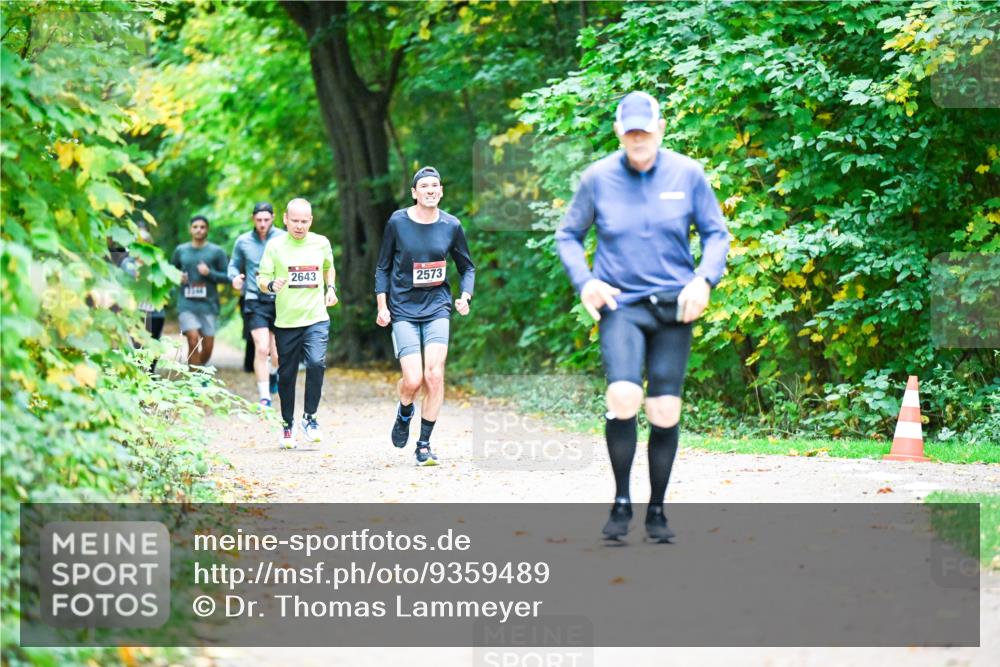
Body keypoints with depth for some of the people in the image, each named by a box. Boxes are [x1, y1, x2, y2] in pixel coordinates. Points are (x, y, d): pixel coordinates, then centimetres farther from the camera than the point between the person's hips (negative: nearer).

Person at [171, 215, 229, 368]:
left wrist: (210, 273, -13)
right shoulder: (181, 250, 9)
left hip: (208, 305, 0)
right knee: (193, 340, -17)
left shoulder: (216, 252, 3)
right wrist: (177, 276, 1)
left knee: (207, 347, 1)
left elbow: (227, 277, 2)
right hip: (187, 304, 0)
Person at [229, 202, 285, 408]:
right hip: (255, 302, 0)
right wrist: (235, 276, -5)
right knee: (261, 348, -13)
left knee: (278, 354, 5)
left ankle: (274, 373, 43)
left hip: (280, 300, 0)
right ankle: (264, 397, -4)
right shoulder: (243, 242, 4)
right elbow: (234, 265, 16)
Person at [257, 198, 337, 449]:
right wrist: (271, 285, -22)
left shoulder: (321, 243, 6)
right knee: (286, 375, 6)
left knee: (316, 363, -20)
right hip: (286, 321, 0)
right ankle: (287, 425, 23)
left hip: (316, 318, 0)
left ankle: (309, 418, -5)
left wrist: (331, 288, 8)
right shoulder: (275, 246, -1)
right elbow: (262, 278, 0)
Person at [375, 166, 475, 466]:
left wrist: (465, 297, -3)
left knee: (434, 375, -14)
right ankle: (404, 413, 25)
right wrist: (382, 306, -1)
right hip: (403, 310, -1)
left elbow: (467, 267, 14)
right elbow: (383, 267, 7)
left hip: (437, 308, 1)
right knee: (413, 380, -12)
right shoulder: (397, 223, -2)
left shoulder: (451, 226, 1)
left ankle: (424, 444, -1)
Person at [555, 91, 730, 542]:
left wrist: (704, 279, -8)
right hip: (620, 305, -1)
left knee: (665, 411, 2)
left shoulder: (687, 174, 2)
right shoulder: (597, 178, 1)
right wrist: (583, 280, -6)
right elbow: (567, 236, 11)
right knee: (623, 395, -22)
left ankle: (657, 511, 18)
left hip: (673, 306, 1)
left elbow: (716, 233, 10)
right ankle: (621, 502, -6)